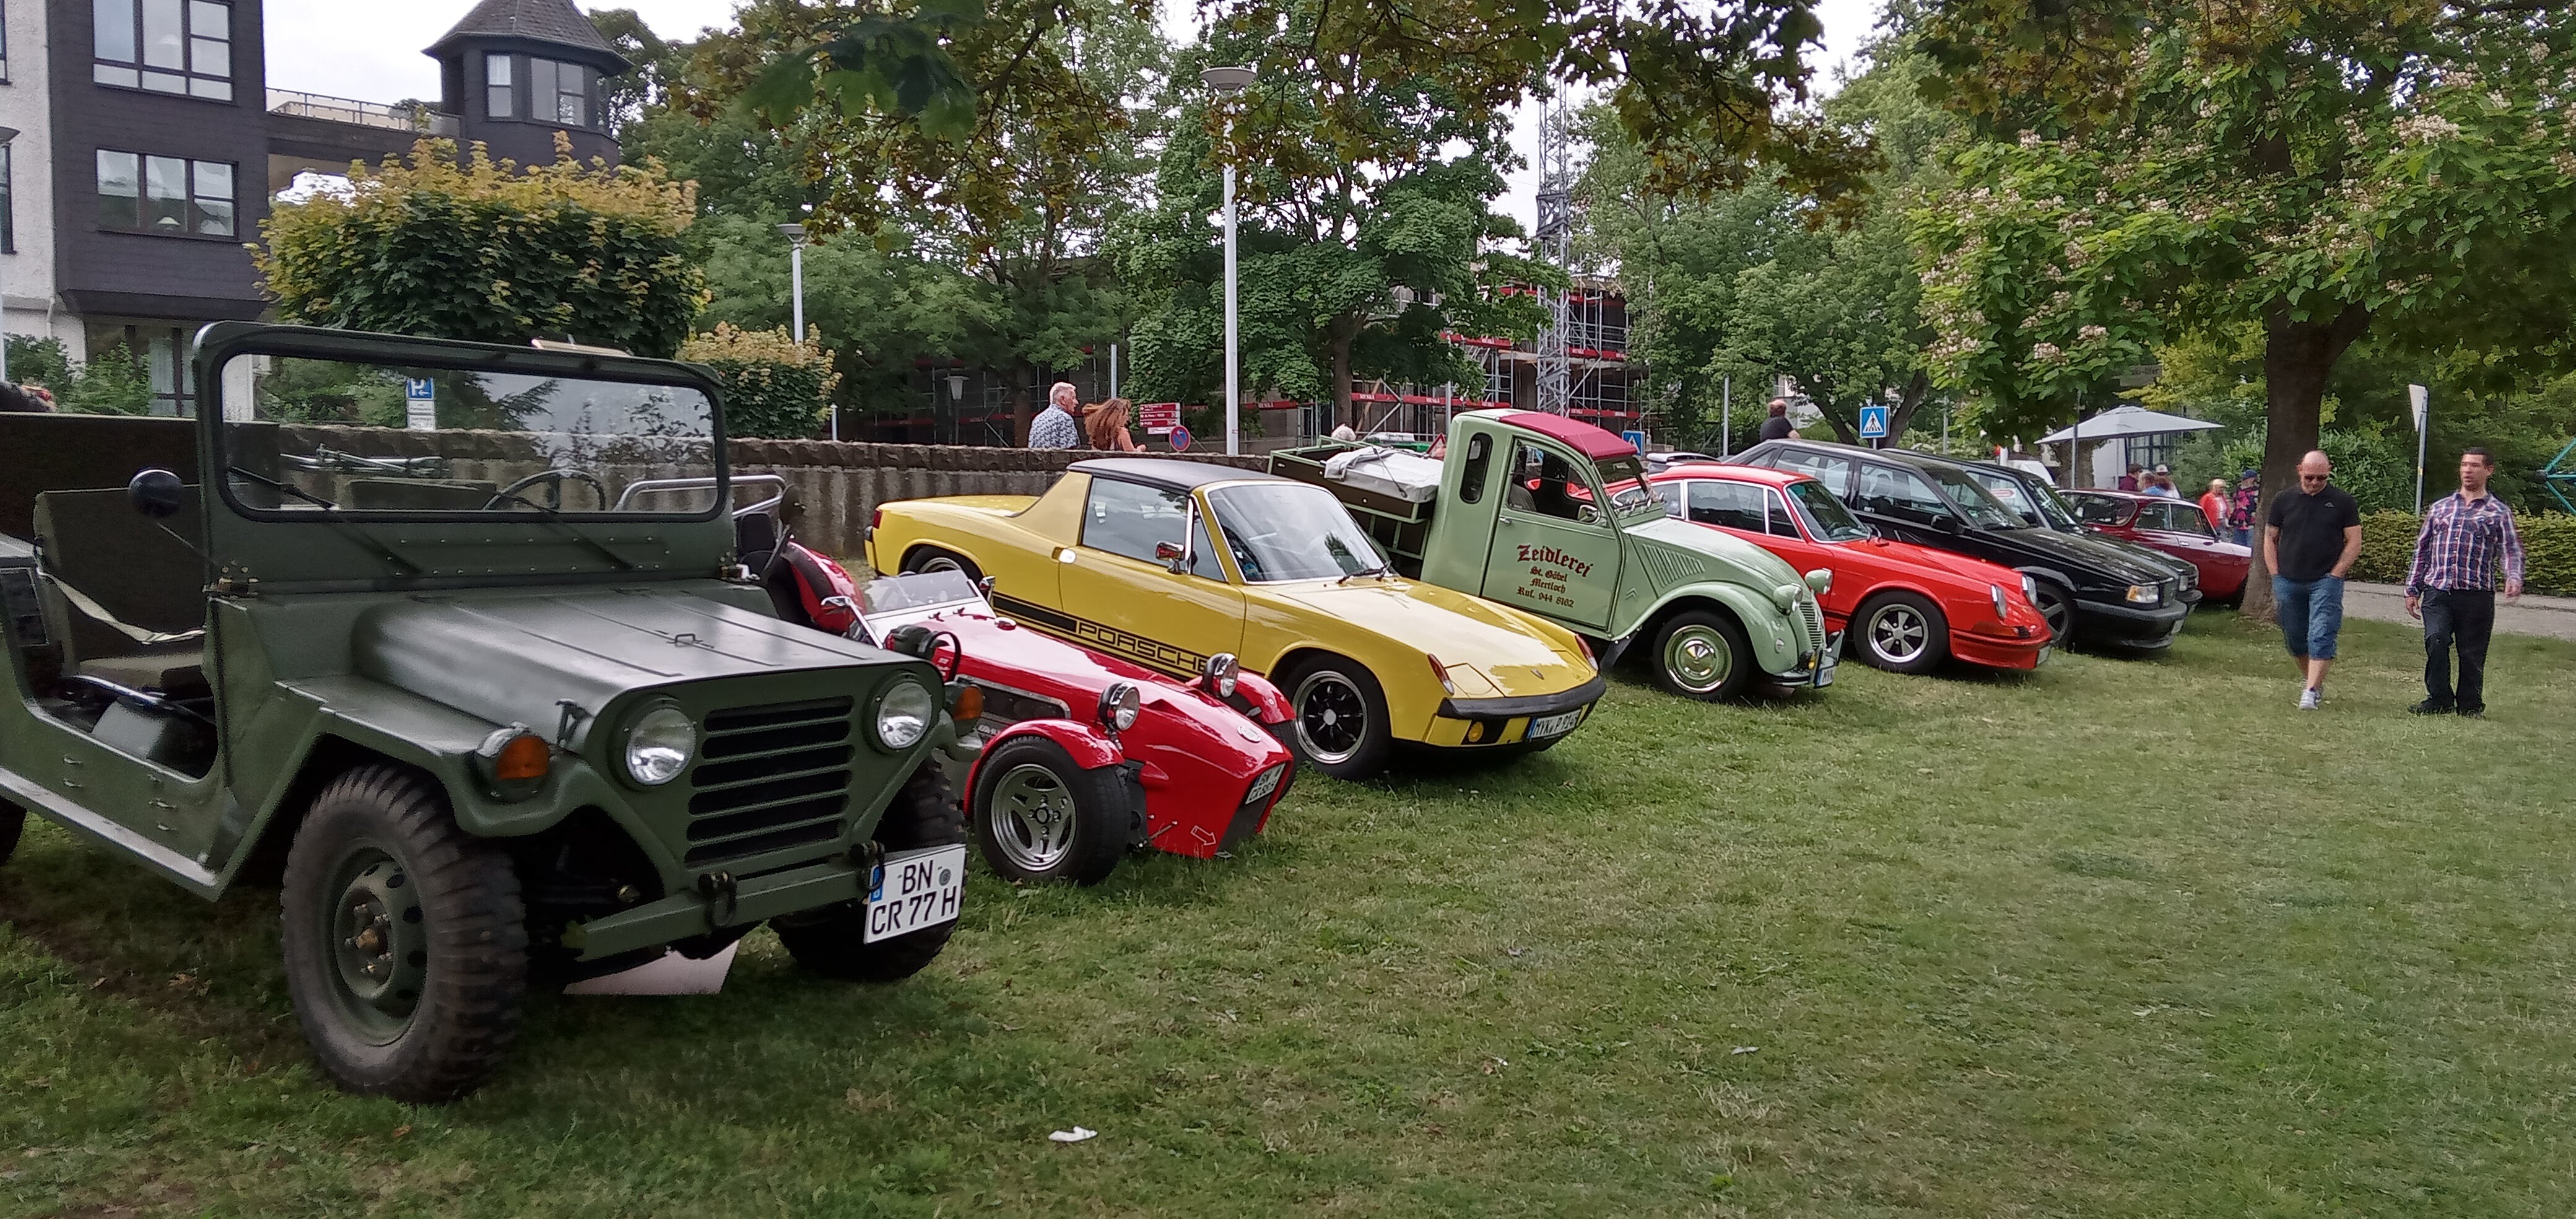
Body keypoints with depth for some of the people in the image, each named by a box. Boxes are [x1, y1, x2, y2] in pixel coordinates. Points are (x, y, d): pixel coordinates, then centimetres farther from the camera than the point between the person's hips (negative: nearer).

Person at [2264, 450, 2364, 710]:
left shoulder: (2342, 502, 2)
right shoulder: (2283, 500, 8)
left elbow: (2354, 542, 3)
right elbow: (2270, 539, 13)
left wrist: (2335, 574, -6)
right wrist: (2276, 576, 4)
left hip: (2325, 581, -3)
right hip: (2288, 582, 3)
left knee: (2320, 637, -11)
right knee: (2295, 639, 10)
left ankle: (2311, 692, -13)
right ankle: (2316, 682, 28)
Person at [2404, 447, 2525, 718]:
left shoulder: (2498, 513, 8)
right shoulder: (2440, 508, 17)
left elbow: (2511, 551, 0)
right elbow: (2422, 550, 19)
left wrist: (2514, 578, -21)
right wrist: (2412, 589, 15)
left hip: (2476, 594, -1)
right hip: (2437, 593, 2)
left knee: (2472, 655, 2)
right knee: (2436, 643, -16)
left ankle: (2470, 707, 16)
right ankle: (2439, 701, -4)